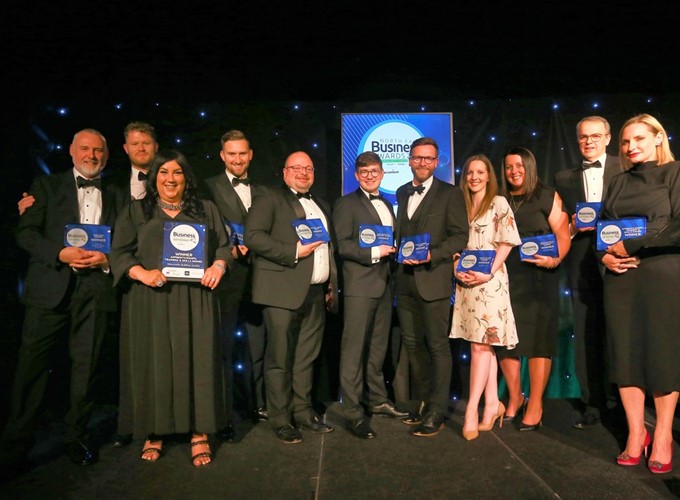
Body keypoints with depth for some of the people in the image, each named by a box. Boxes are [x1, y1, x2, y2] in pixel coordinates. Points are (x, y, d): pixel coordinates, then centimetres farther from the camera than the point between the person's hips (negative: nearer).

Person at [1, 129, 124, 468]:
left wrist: (106, 258, -8)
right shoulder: (47, 185, 12)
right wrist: (61, 253, -13)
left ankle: (77, 437, 20)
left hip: (96, 289, 1)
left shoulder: (116, 196, 17)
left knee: (86, 366, 6)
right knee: (32, 364, 2)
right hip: (51, 287, -1)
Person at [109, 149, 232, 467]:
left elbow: (224, 246, 11)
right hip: (151, 300, 0)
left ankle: (199, 433, 7)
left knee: (197, 360, -2)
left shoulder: (206, 210, 14)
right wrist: (142, 273, -13)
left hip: (196, 299, 0)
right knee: (154, 362, 2)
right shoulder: (136, 211, 11)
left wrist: (218, 266, -10)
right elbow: (119, 253, 4)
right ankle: (153, 433, 14)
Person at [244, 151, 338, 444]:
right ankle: (280, 420, 11)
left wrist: (332, 287, 17)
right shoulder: (270, 199, 1)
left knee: (307, 357, 12)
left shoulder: (322, 206, 22)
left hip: (316, 293, 6)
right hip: (283, 292, -6)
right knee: (280, 358, 0)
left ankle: (303, 413, 24)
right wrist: (294, 252, -17)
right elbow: (253, 236, -12)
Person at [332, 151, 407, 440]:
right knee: (354, 348, -4)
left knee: (378, 346, 16)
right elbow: (340, 244, -12)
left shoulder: (387, 205, 20)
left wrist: (396, 252, 7)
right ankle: (353, 413, 3)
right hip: (359, 285, -7)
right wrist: (373, 252, -18)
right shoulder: (347, 204, -2)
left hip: (384, 284, 7)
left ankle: (378, 400, 29)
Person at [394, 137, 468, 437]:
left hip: (433, 280, -6)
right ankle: (423, 403, 27)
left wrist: (431, 255, -19)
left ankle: (436, 412, 10)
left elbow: (460, 237, -7)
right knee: (413, 344, 12)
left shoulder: (450, 194, -2)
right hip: (406, 281, 6)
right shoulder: (402, 193, 16)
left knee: (437, 345, 0)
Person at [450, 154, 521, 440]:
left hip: (489, 280, -5)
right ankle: (492, 404, 14)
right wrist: (457, 268, -3)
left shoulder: (499, 203, 1)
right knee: (483, 345, 7)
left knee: (481, 344, -7)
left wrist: (488, 273, -15)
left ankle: (472, 410, -4)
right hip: (465, 281, 5)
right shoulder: (461, 205, 16)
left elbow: (507, 242, -5)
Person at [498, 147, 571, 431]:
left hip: (538, 277, -3)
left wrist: (554, 259, -22)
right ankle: (514, 397, 22)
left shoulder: (547, 196, 4)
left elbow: (563, 235, -4)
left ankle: (535, 405, 10)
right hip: (505, 277, 3)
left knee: (538, 337, -1)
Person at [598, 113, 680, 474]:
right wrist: (604, 255, -4)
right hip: (620, 278, 4)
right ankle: (635, 433, 15)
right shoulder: (619, 183, 16)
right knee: (626, 353, 4)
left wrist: (631, 245, -12)